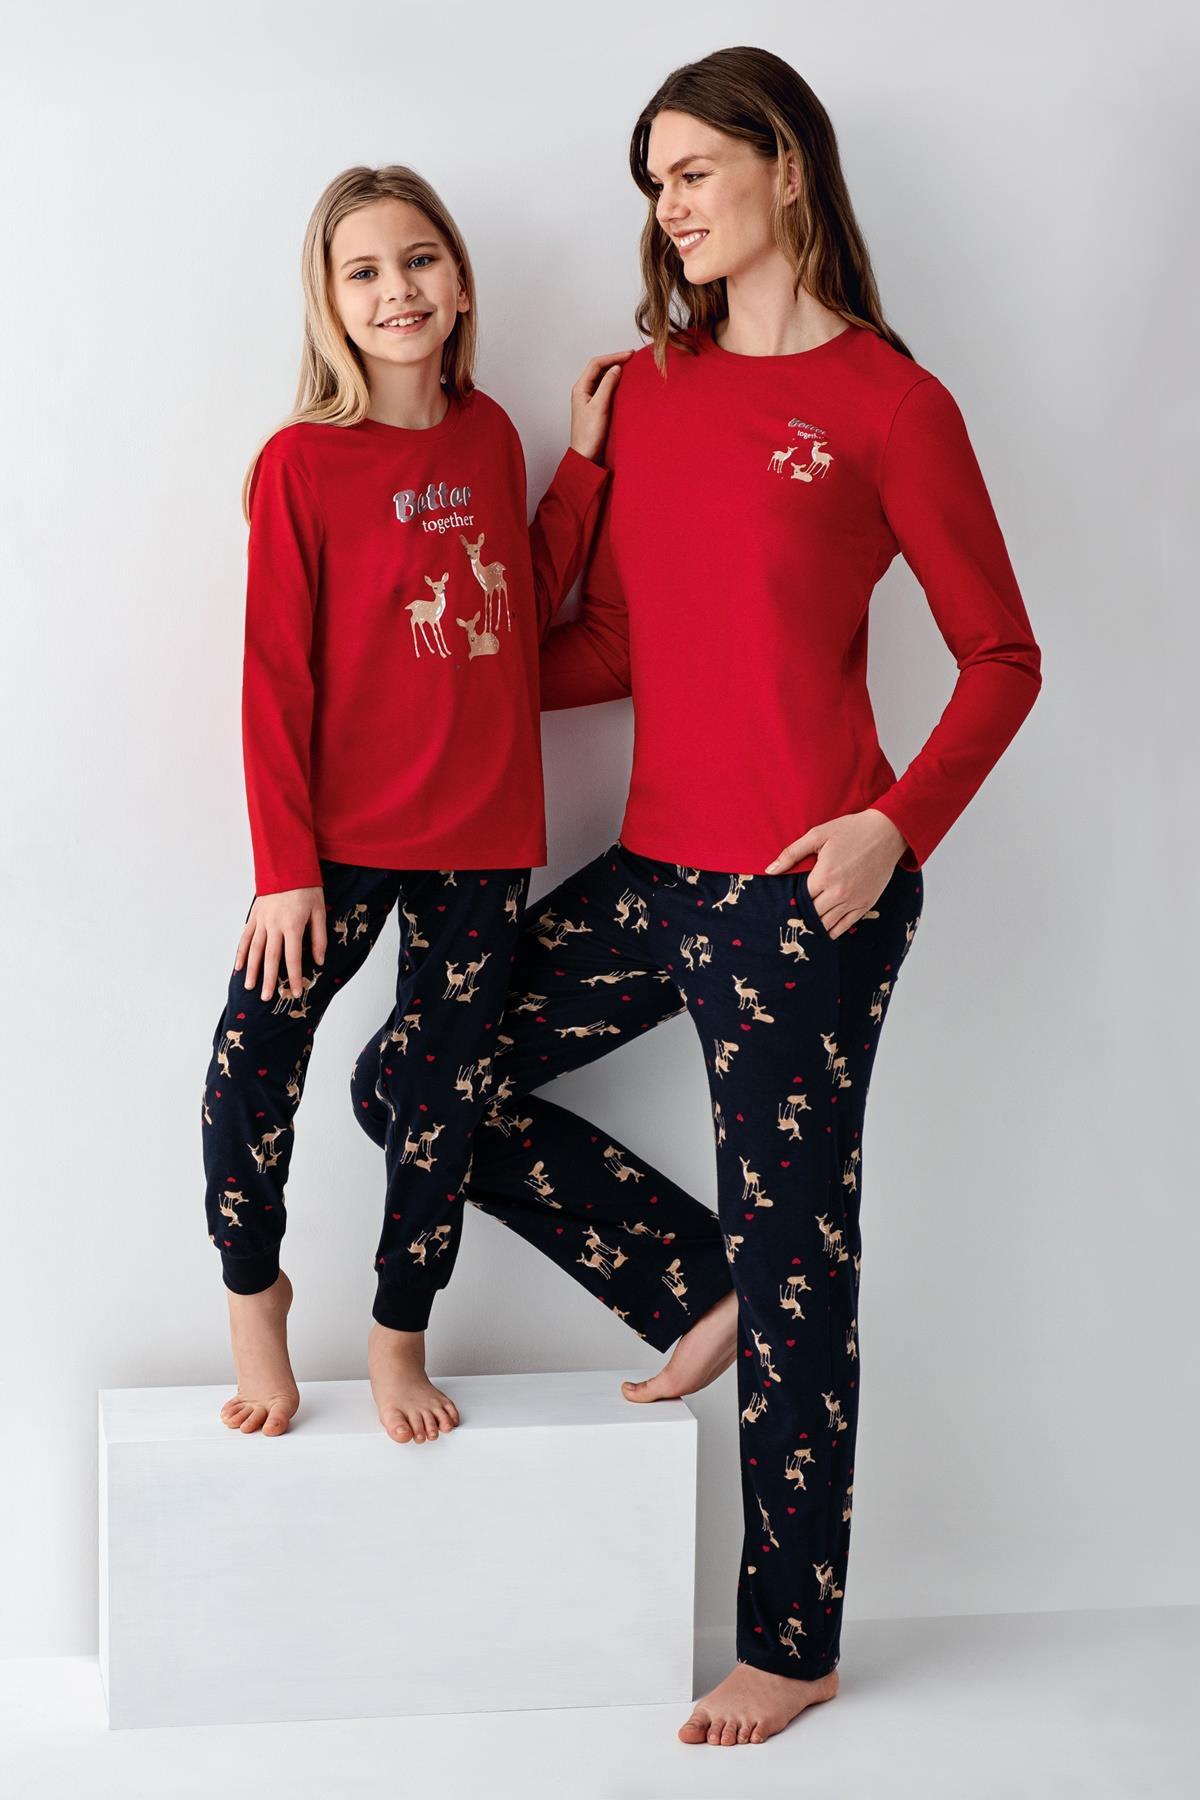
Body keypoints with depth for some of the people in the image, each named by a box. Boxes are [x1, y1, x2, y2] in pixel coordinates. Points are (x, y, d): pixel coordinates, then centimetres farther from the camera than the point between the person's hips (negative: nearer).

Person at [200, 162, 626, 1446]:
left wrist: (582, 458, 7)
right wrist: (283, 866, -12)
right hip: (345, 833, -4)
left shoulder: (488, 434, 5)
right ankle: (253, 1292, 20)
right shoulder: (302, 461, -9)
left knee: (444, 1092, 11)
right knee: (253, 1055, -8)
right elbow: (274, 677, -10)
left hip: (485, 834, 4)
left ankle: (399, 1335, 29)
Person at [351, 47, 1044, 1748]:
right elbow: (616, 645, 13)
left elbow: (1001, 660, -5)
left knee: (795, 1258, 2)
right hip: (659, 868, 7)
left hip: (804, 887, -7)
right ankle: (702, 1293, 21)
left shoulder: (888, 402, -7)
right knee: (414, 1076, 8)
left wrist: (897, 824, -18)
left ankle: (793, 1645, 20)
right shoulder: (652, 387, 11)